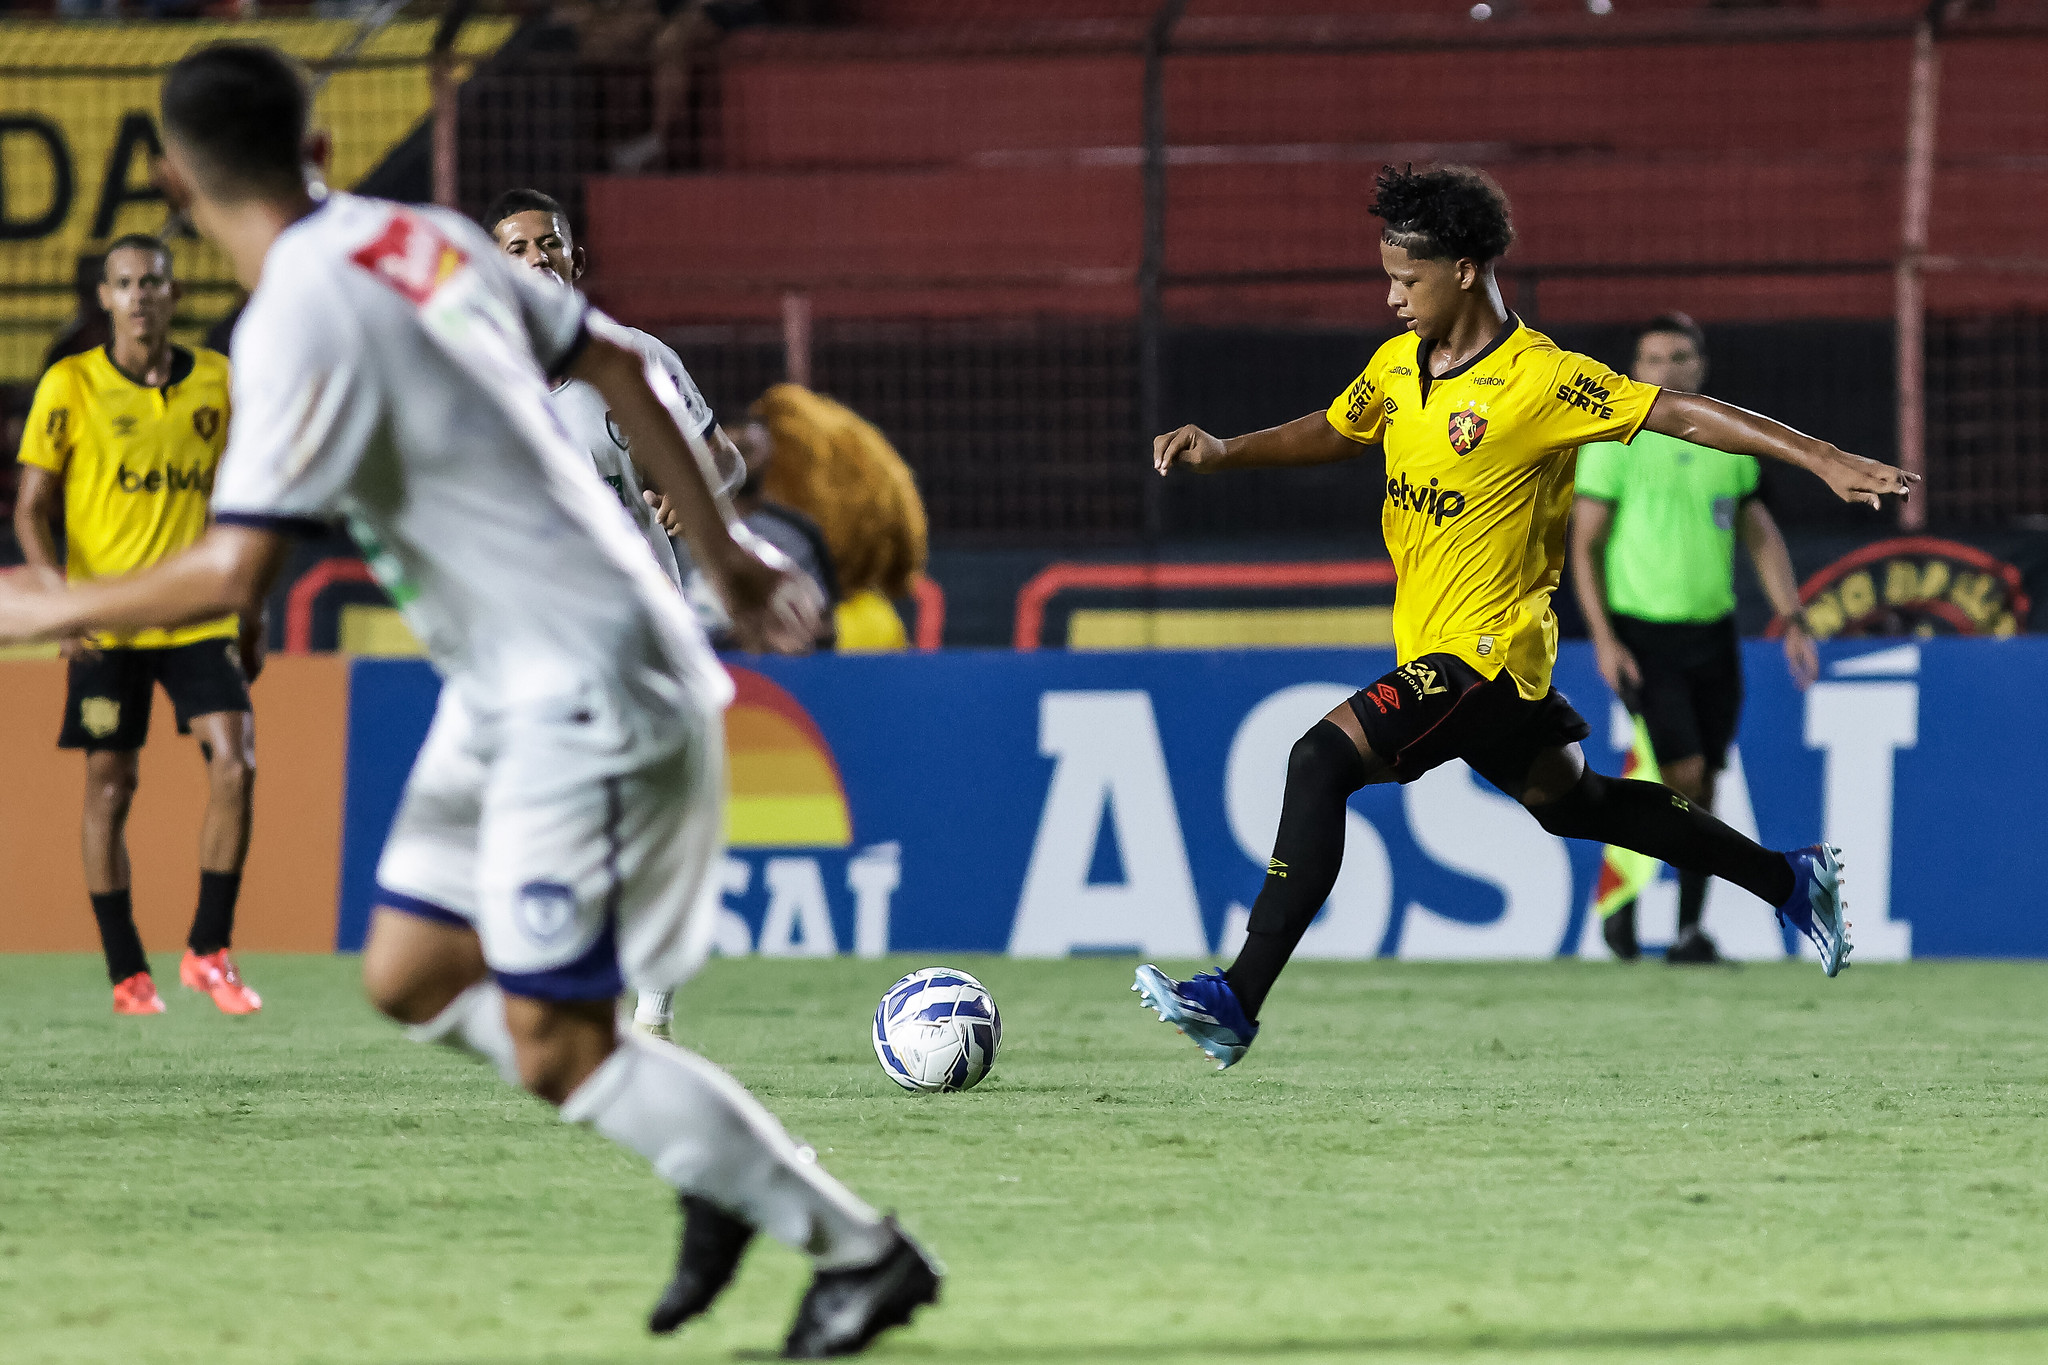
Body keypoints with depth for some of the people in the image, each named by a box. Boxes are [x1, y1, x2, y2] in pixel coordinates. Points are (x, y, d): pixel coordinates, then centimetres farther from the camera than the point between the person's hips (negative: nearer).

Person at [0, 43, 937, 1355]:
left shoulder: (301, 323, -20)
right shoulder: (418, 238, 6)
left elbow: (232, 572, -24)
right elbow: (615, 364, 15)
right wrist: (722, 553, 26)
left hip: (579, 693, -9)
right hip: (511, 689, 9)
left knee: (553, 1048, -6)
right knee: (412, 976, 14)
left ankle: (859, 1249, 4)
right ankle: (725, 1175, 18)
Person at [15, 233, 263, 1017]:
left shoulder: (217, 383, 7)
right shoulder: (69, 387, -2)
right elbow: (30, 509, 0)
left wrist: (252, 618, 14)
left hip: (200, 616, 2)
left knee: (234, 766, -12)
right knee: (111, 786, 0)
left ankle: (209, 950, 1)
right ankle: (127, 974, 8)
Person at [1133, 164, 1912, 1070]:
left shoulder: (1541, 380, -18)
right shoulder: (1398, 364, 5)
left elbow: (1682, 415, -17)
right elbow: (1333, 432, 24)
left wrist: (1824, 461, -20)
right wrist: (1226, 452, 8)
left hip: (1485, 648, -9)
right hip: (1433, 647, 9)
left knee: (1322, 760, -23)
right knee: (1572, 803, 24)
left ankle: (1237, 1002, -25)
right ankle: (1793, 880, 41)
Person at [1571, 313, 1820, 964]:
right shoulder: (1613, 441, -5)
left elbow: (1761, 536, 16)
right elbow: (1584, 545, -5)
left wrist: (1792, 622, 8)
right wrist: (1603, 639, -13)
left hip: (1713, 635, 5)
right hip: (1642, 635, -5)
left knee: (1702, 789, 5)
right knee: (1682, 773, -15)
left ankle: (1687, 930, 12)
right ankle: (1621, 891, 4)